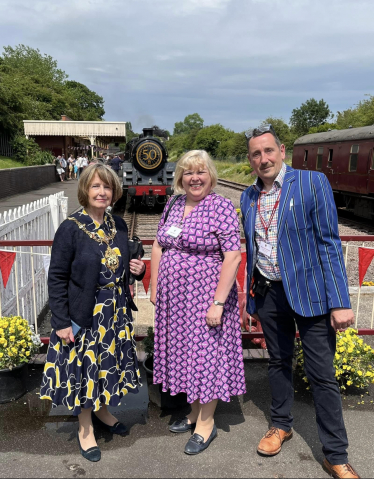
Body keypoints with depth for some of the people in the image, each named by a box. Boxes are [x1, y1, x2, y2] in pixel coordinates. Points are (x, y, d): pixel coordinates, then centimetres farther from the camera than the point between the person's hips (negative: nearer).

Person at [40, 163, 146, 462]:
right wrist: (61, 322, -15)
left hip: (116, 311, 5)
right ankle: (85, 429, 31)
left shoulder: (119, 225, 3)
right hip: (83, 313, -5)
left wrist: (137, 269, -4)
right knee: (84, 367, 8)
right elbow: (56, 278, -13)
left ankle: (102, 411, 44)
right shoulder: (71, 228, -14)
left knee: (109, 364, 18)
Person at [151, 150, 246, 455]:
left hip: (205, 298, -6)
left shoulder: (222, 208, -12)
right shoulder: (173, 206, 8)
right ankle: (195, 412, 36)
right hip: (174, 298, 6)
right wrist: (155, 289, 10)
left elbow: (232, 258, -17)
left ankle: (207, 423, 22)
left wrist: (218, 303, -21)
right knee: (185, 352, 16)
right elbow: (158, 247, 14)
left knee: (206, 354, 4)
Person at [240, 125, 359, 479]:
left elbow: (329, 243, -11)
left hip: (309, 292, -4)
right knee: (278, 362, 18)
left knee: (322, 375, 2)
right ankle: (281, 425, 39)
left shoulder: (312, 183, -9)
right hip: (268, 293, 5)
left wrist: (340, 302, -15)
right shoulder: (248, 197, 6)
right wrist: (251, 296, 13)